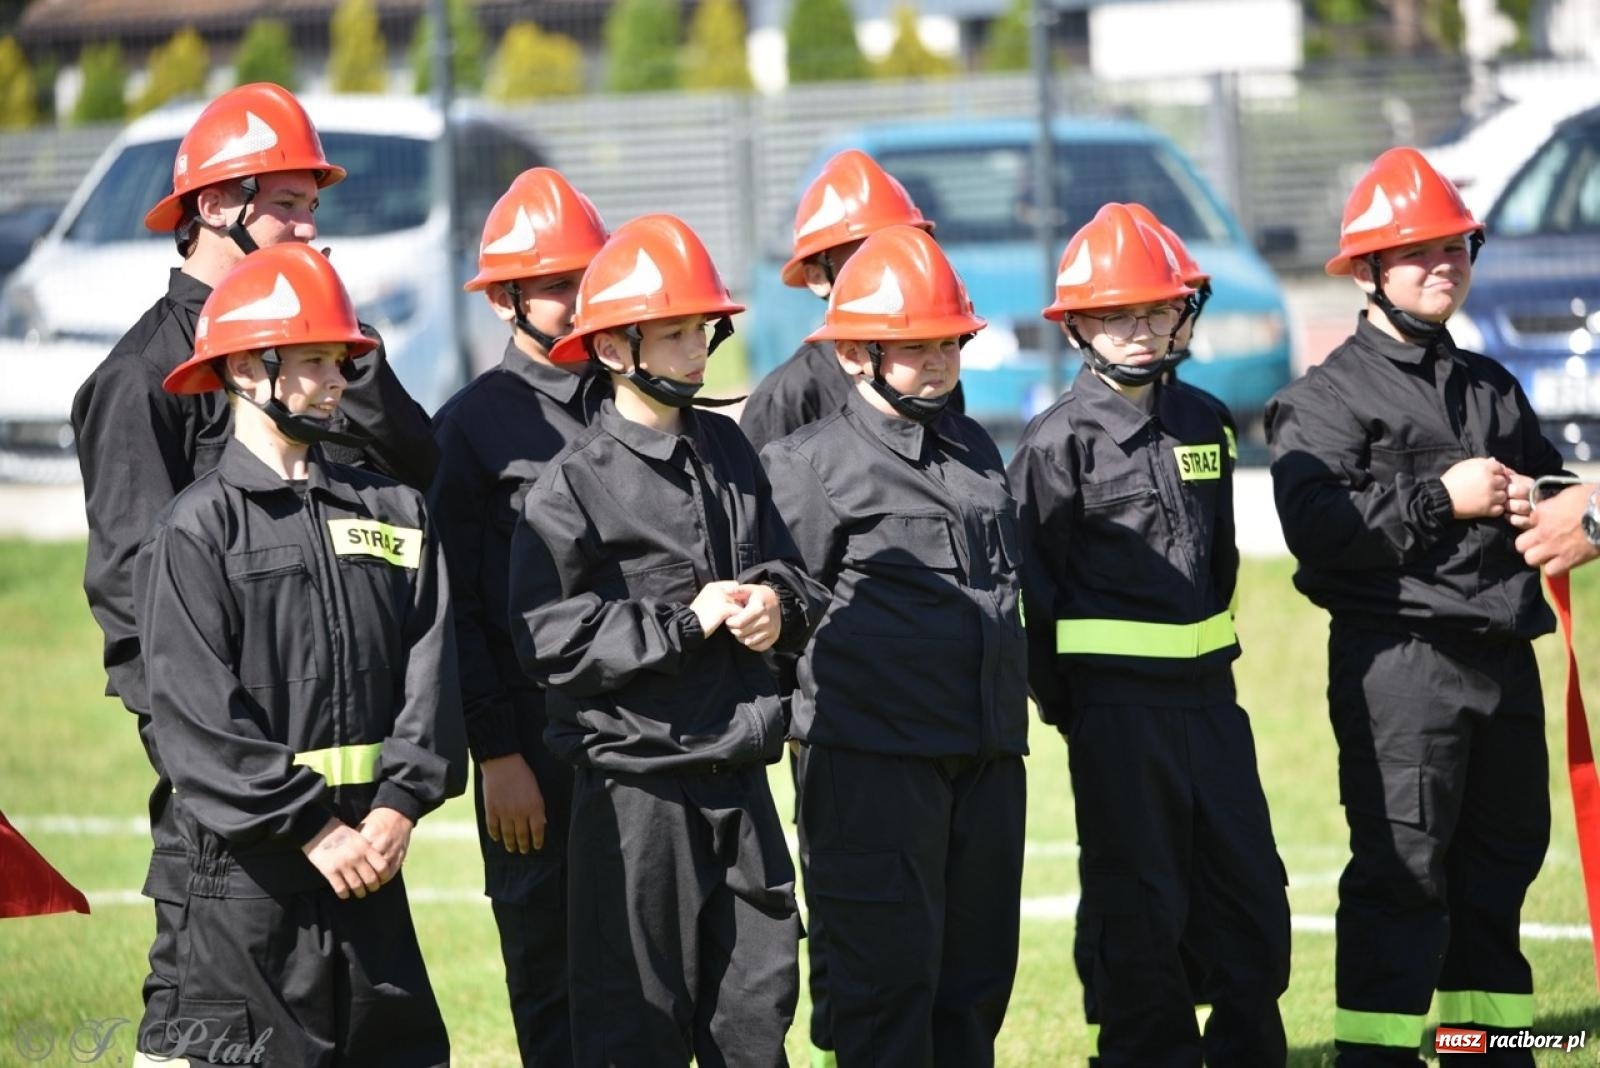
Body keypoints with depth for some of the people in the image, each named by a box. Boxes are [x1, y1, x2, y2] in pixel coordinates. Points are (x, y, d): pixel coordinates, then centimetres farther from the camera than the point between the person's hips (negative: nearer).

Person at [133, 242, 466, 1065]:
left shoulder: (393, 513, 12)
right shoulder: (197, 527, -4)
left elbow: (431, 671, 4)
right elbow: (195, 710, -12)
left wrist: (397, 810, -10)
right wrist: (312, 828, -16)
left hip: (373, 851, 5)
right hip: (249, 864, -5)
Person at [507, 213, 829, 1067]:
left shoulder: (728, 452, 11)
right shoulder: (575, 485, -9)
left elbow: (792, 573, 19)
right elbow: (549, 639, -16)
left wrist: (779, 606, -5)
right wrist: (685, 622, -17)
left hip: (738, 771, 6)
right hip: (637, 781, -6)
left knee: (759, 998, 10)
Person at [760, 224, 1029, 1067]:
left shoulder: (977, 452, 17)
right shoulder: (812, 464, -4)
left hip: (986, 754, 7)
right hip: (875, 761, -7)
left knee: (978, 966, 9)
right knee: (890, 971, -6)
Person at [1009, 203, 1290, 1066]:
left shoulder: (1201, 422, 11)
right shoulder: (1061, 439, -7)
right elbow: (1031, 586, -8)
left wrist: (1212, 658, 15)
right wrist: (1066, 707, -7)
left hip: (1208, 693, 6)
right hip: (1116, 700, -6)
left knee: (1251, 890, 7)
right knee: (1138, 906, 1)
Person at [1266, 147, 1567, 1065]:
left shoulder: (1492, 388, 20)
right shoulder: (1329, 398, -2)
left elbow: (1552, 485, 31)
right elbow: (1316, 524, -17)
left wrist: (1537, 503, 6)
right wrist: (1442, 498, -16)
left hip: (1504, 654, 7)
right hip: (1401, 659, -7)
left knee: (1501, 866, 11)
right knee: (1402, 871, -10)